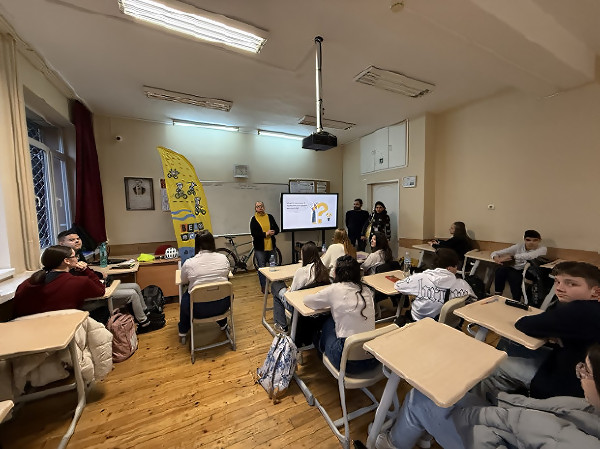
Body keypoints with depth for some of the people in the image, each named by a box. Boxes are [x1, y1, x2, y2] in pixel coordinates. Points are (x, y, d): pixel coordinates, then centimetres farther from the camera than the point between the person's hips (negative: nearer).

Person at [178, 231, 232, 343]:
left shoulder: (189, 263, -12)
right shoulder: (223, 258, -7)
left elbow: (184, 281, 7)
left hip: (199, 309, -1)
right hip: (222, 306, 1)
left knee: (185, 297, 30)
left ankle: (183, 333, 40)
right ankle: (223, 324, 44)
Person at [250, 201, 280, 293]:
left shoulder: (270, 217, 7)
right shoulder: (254, 219, -2)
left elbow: (277, 229, 5)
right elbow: (253, 233, -12)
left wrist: (272, 232, -16)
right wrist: (265, 234, -18)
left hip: (271, 246, 3)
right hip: (260, 248, -3)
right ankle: (263, 286, 17)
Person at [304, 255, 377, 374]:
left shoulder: (335, 289, -13)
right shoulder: (367, 291, 1)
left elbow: (307, 301, 2)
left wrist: (329, 301, 18)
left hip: (349, 361, -5)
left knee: (329, 322, 19)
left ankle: (321, 348, 45)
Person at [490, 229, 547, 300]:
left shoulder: (542, 249, -1)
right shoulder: (518, 246, 4)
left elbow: (530, 256, -27)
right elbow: (495, 253, -1)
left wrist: (512, 256, -24)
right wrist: (496, 257, -23)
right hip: (513, 270, 2)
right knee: (502, 269, -31)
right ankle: (497, 295, -19)